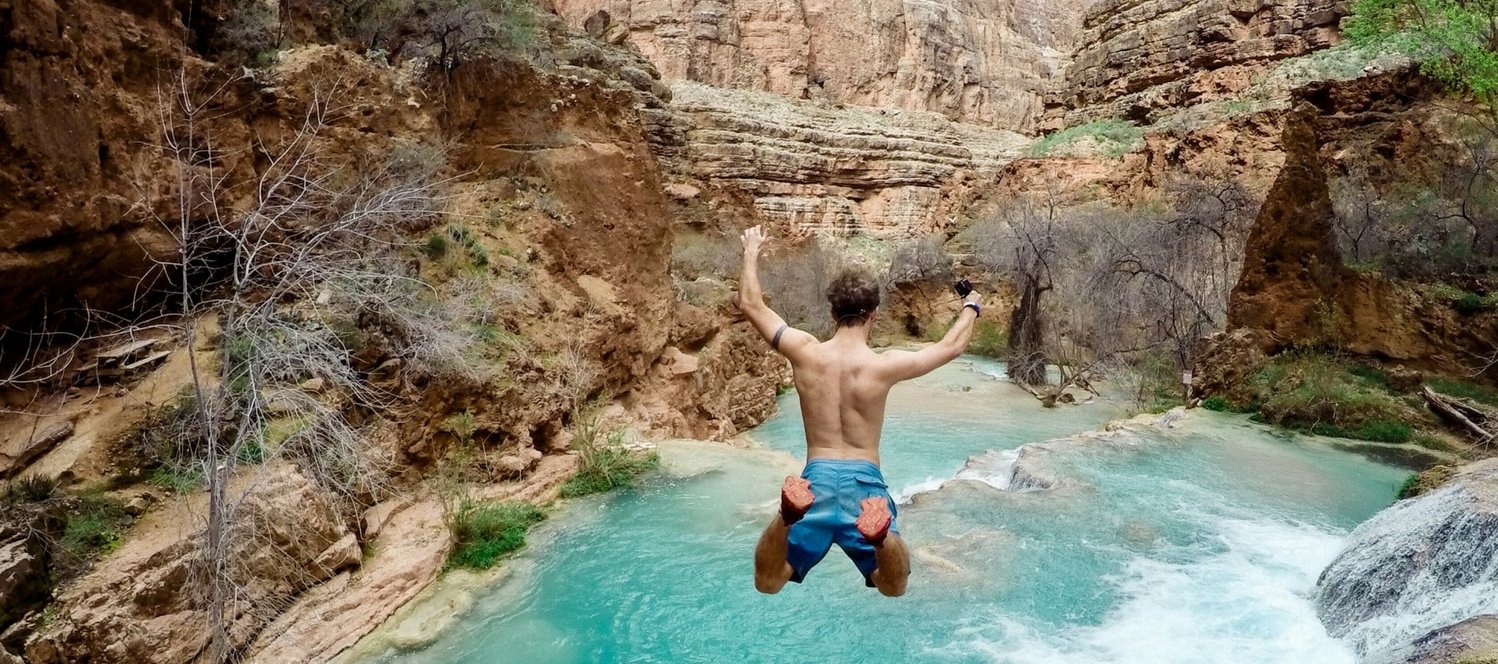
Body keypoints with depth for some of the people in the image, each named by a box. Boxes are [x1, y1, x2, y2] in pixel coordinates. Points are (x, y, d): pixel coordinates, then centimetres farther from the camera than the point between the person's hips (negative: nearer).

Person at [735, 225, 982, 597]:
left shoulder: (806, 353, -2)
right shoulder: (885, 365, -4)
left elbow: (751, 305, 11)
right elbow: (952, 346, 12)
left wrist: (751, 253, 25)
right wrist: (970, 308, 32)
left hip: (817, 478, 1)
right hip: (864, 480, -1)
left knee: (767, 586, 8)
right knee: (894, 590, 12)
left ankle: (789, 514, -27)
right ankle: (880, 534, -26)